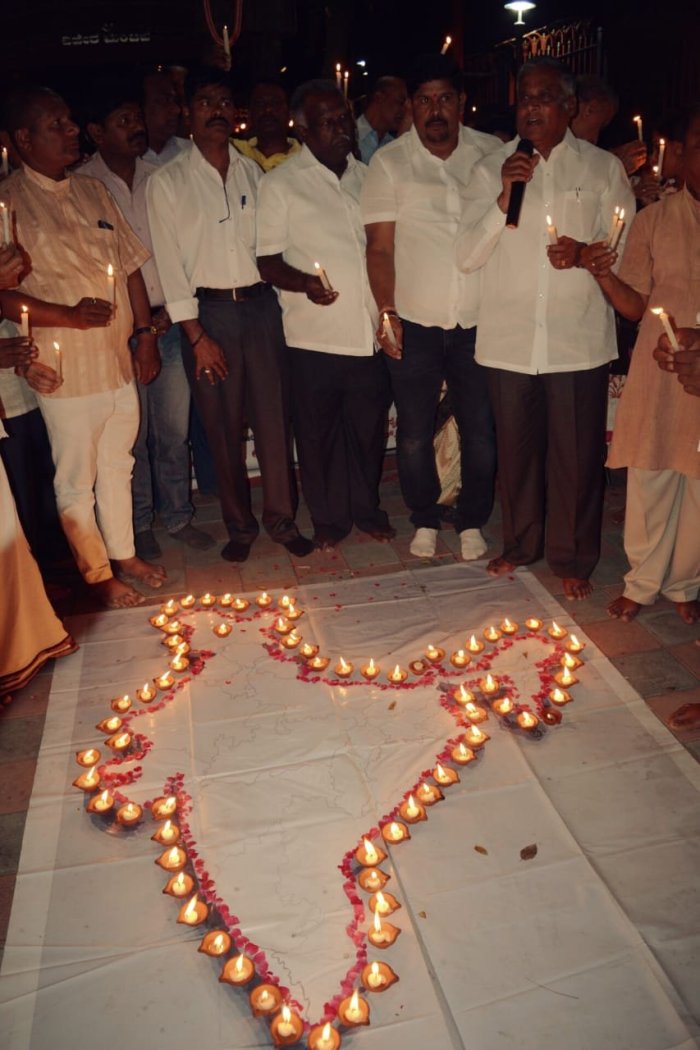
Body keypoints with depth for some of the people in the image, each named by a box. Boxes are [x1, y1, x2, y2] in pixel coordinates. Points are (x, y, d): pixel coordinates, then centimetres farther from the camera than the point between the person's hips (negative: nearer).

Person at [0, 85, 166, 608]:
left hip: (120, 359, 6)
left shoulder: (94, 192, 12)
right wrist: (68, 315, -23)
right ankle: (98, 574, 22)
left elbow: (130, 265, 14)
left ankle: (124, 554, 34)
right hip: (66, 369, -6)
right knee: (77, 481, 6)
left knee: (118, 466, 17)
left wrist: (146, 333, 8)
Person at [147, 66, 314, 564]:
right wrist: (197, 336, -8)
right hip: (208, 312, -2)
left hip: (261, 304, 2)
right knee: (224, 428, 4)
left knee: (275, 420, 1)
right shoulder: (167, 182, 2)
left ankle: (282, 519, 17)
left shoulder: (253, 172, 11)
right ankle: (240, 526, 20)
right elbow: (170, 263, -2)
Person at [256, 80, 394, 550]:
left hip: (370, 330, 4)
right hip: (315, 334, -4)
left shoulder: (367, 176, 13)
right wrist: (304, 282, -23)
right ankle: (328, 518, 23)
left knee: (370, 426, 11)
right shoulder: (281, 184, -1)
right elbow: (268, 261, -4)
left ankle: (366, 508, 31)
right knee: (319, 432, 6)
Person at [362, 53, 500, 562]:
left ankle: (472, 521, 26)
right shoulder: (389, 162, 1)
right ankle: (425, 519, 27)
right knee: (414, 434, 7)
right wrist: (386, 313, -8)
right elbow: (380, 245, -2)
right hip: (414, 322, -1)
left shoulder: (494, 153, 5)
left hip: (480, 321, 1)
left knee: (481, 433, 6)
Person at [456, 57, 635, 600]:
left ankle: (572, 558, 23)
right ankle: (520, 544, 32)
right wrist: (504, 198, -13)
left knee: (577, 454, 4)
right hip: (508, 337, 1)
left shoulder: (604, 168, 5)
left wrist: (585, 253, -14)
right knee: (516, 449, 12)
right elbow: (467, 255, 0)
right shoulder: (492, 169, 7)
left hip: (578, 338, -1)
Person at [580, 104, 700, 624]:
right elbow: (637, 306, 3)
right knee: (649, 479, 6)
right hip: (658, 372, 0)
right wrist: (603, 274, -15)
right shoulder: (654, 220, 5)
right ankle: (643, 582, 24)